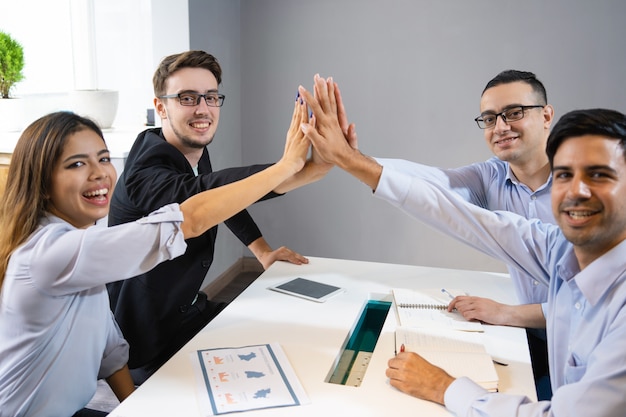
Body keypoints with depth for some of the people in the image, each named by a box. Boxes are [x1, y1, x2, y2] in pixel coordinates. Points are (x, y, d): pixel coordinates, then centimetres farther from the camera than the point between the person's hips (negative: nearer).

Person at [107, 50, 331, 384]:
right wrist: (301, 169, -62)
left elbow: (224, 196, 17)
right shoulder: (144, 175, -28)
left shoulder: (196, 151, -2)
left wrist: (262, 250, 8)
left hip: (191, 306, 8)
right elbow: (197, 194, -50)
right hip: (151, 344, -8)